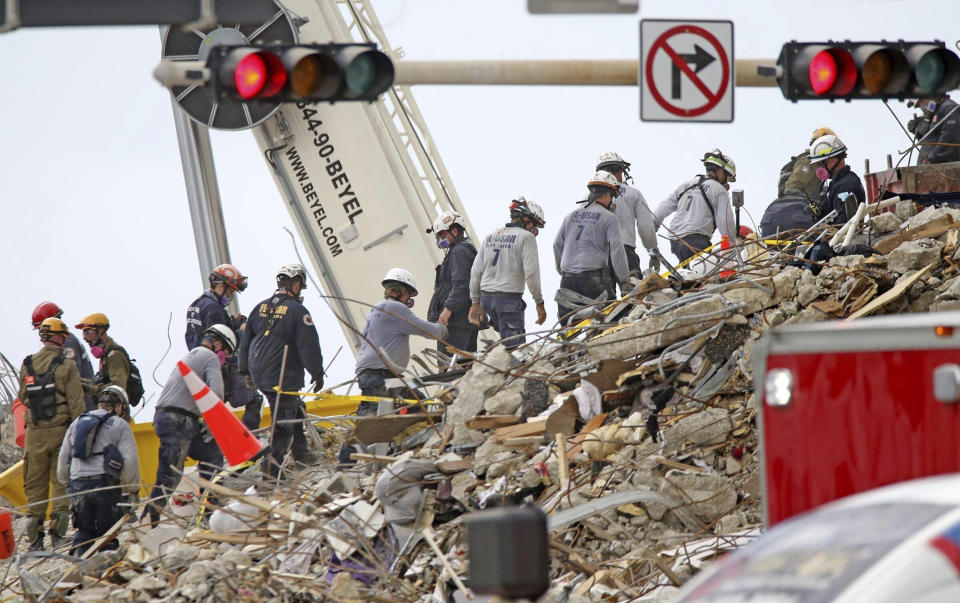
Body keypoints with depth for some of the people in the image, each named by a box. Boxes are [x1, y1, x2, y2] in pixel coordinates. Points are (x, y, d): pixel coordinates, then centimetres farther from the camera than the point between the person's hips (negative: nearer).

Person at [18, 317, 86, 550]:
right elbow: (76, 404, -10)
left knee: (35, 484, 8)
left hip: (34, 432, 3)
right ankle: (58, 532, -4)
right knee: (62, 481, 3)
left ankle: (35, 538, 6)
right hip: (61, 430, -3)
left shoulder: (27, 366, 5)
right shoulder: (66, 366, -7)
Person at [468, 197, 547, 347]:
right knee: (514, 347, -8)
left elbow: (476, 271, 15)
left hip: (486, 296, 7)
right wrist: (539, 302, -7)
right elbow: (531, 273, -13)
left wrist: (476, 302, 20)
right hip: (509, 299, -7)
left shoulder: (491, 236, 16)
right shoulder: (526, 237, -5)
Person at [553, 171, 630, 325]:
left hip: (568, 281, 5)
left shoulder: (571, 216, 14)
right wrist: (624, 278, 0)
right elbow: (617, 249, -8)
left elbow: (557, 245, 18)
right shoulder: (609, 218, -3)